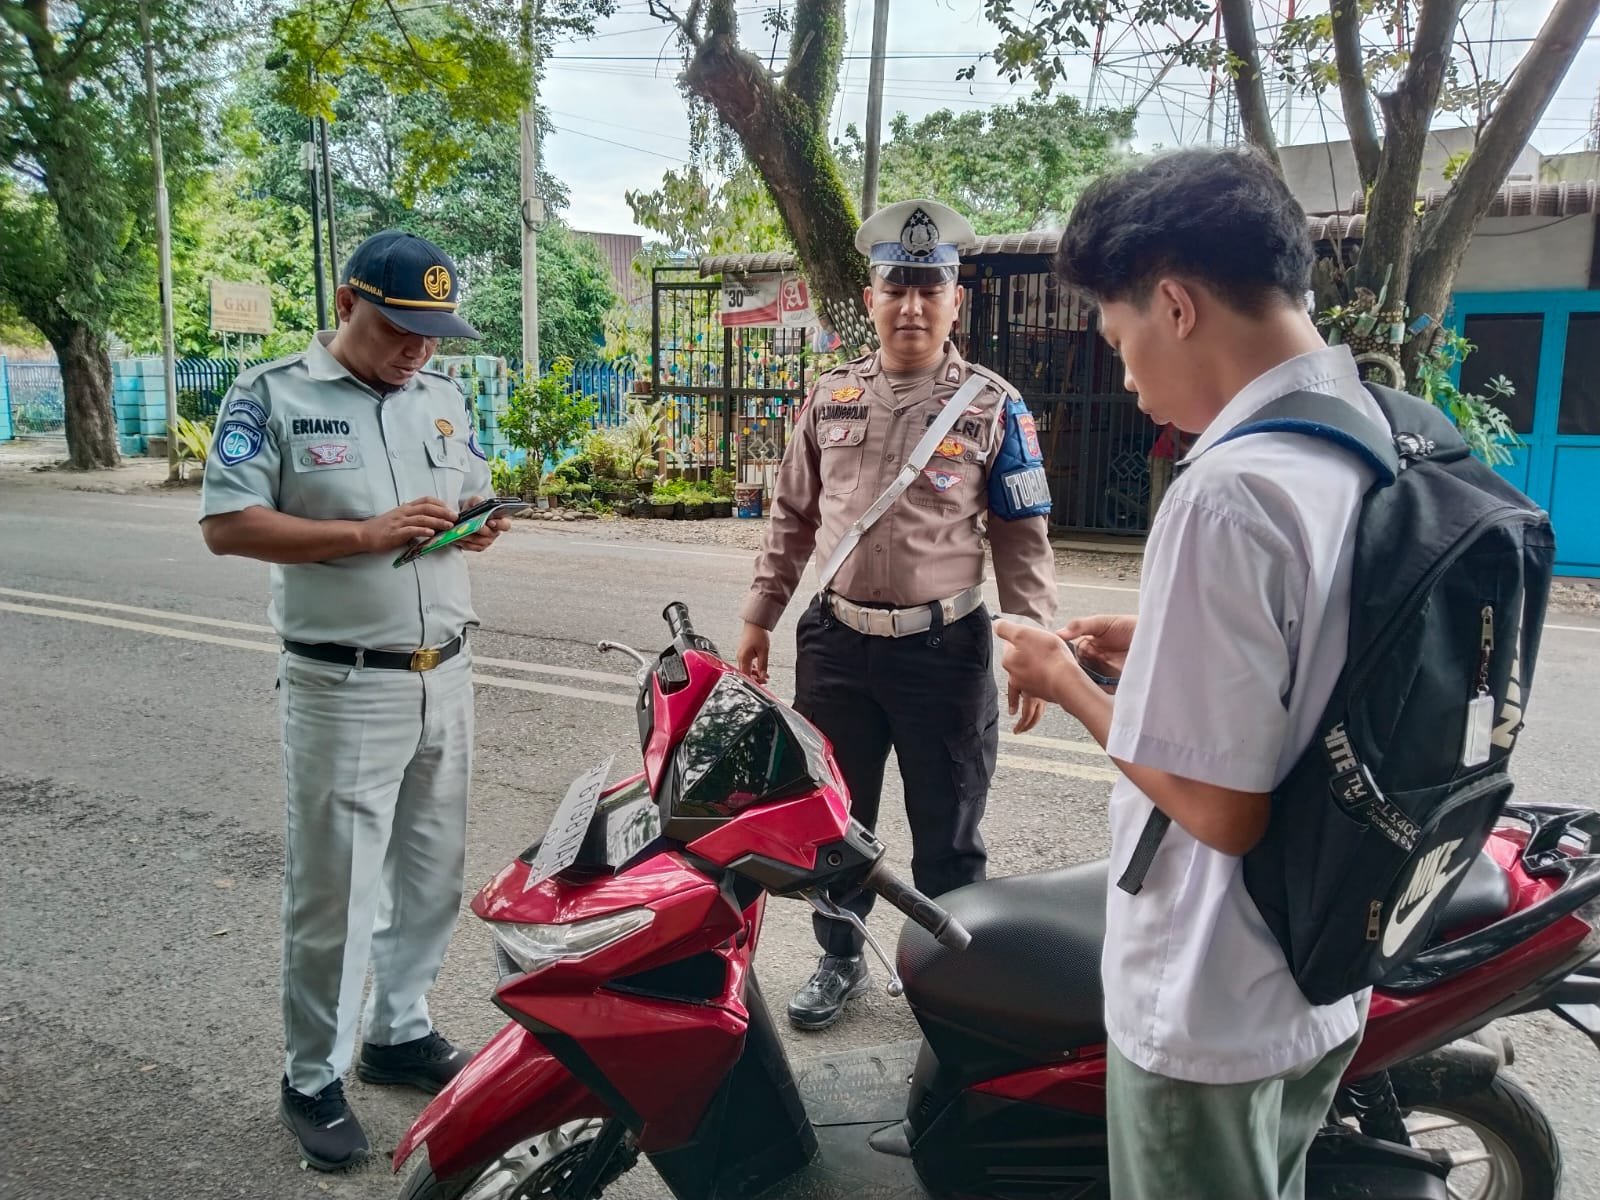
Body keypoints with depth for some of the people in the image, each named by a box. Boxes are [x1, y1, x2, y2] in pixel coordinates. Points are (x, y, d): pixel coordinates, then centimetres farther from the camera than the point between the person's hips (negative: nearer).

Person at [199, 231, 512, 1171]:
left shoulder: (446, 398, 10)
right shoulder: (272, 395, -7)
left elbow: (477, 495, 18)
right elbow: (226, 525, -14)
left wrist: (479, 524, -6)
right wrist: (368, 535, -23)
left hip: (446, 678, 6)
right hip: (343, 689, -5)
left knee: (432, 878, 16)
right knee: (332, 894, 3)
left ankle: (401, 1032, 35)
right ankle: (313, 1079, 21)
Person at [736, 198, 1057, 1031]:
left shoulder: (993, 406, -4)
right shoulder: (831, 397, 6)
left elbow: (1023, 538, -3)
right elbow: (792, 516, 12)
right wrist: (759, 616, 10)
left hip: (945, 648, -3)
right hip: (837, 642, 3)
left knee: (946, 833, 10)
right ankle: (840, 961, 36)